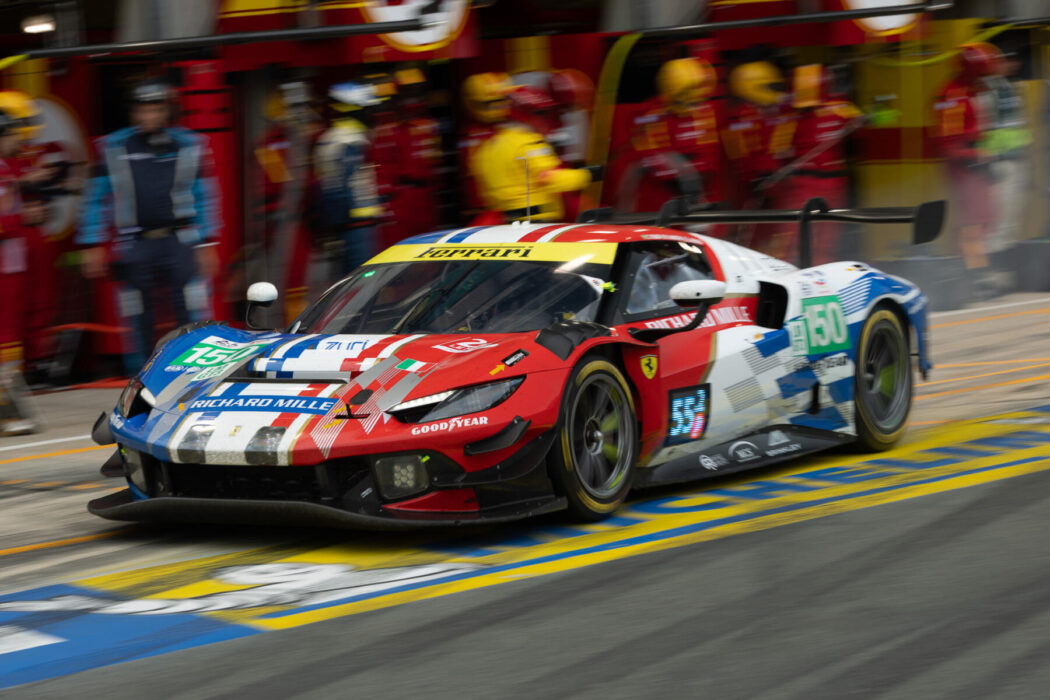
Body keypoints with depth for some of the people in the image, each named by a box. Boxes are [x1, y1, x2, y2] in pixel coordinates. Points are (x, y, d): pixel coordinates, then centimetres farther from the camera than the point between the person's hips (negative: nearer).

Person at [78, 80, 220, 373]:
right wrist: (93, 245, 3)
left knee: (192, 315, -9)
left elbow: (205, 198, 8)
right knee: (138, 322, 4)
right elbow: (96, 199, 8)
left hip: (179, 241, -1)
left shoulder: (189, 146, 5)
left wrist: (207, 243, 3)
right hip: (135, 246, 1)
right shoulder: (113, 148, 5)